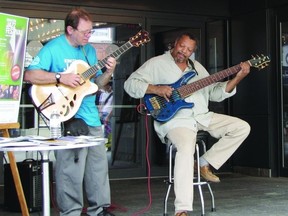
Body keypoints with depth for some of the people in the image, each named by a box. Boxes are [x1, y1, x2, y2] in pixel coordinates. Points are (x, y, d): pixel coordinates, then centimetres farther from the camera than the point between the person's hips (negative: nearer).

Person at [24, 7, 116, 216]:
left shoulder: (89, 50, 13)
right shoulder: (53, 48, -9)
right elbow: (30, 75, -17)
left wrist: (109, 72, -2)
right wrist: (60, 78, -24)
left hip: (92, 117, 7)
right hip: (67, 117, -7)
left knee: (99, 165, 12)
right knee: (71, 169, -7)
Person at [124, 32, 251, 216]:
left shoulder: (197, 67, 20)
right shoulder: (156, 64, 3)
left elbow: (215, 93, 15)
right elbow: (130, 83, -3)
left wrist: (238, 77, 3)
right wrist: (155, 89, -17)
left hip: (202, 116, 7)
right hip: (175, 119, -7)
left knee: (242, 128, -2)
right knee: (186, 148, -37)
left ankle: (205, 163, 5)